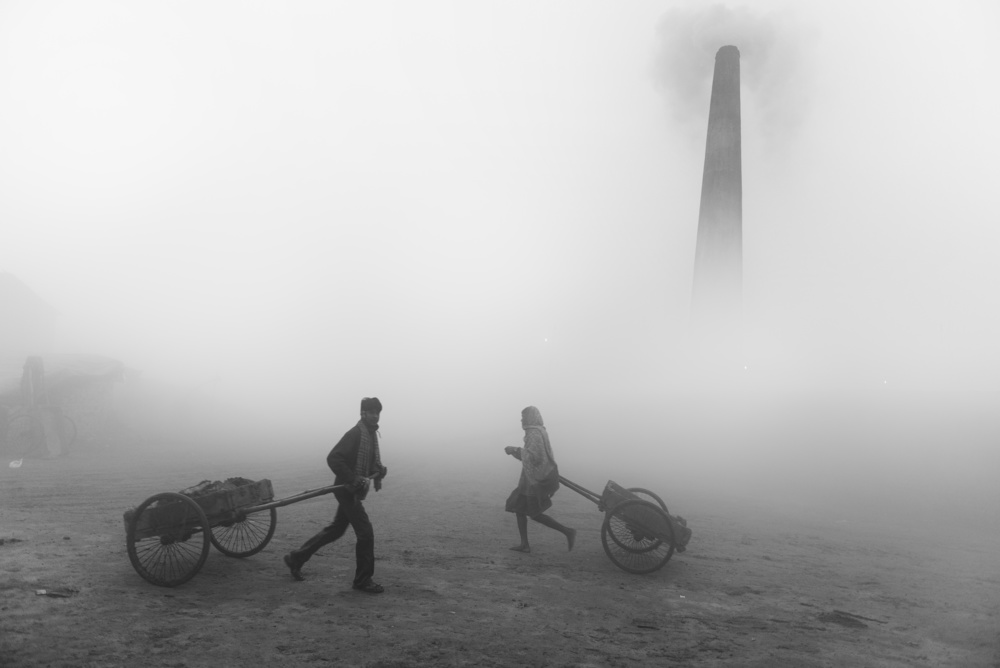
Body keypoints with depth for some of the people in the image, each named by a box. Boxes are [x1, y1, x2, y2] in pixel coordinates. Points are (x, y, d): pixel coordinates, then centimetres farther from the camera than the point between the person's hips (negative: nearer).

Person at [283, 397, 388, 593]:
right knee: (366, 532, -7)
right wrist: (355, 479, -29)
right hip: (347, 490, -9)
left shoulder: (372, 434, 8)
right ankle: (363, 580, 7)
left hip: (354, 491, 9)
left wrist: (378, 471, 2)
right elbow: (333, 458, -26)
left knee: (336, 530, 19)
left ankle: (296, 558, 32)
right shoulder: (355, 433, -19)